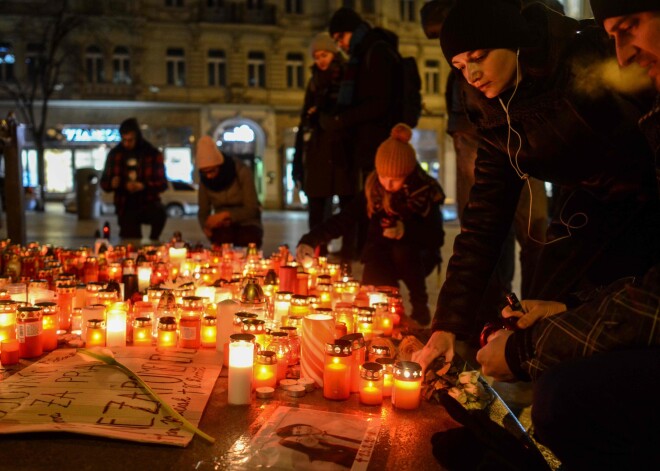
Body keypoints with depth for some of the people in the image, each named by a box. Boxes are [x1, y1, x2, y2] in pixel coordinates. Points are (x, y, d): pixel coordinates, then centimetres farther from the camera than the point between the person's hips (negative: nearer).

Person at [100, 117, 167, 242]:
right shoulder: (115, 154, 4)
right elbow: (104, 183, 10)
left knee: (159, 213, -34)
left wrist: (143, 186, -24)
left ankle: (153, 242, -11)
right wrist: (112, 183, -15)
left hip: (148, 204, -2)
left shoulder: (153, 154, -3)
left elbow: (162, 184, -5)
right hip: (126, 209, 2)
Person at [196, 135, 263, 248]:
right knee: (223, 237, -34)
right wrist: (206, 226, -19)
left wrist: (226, 214, -29)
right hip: (222, 227, 2)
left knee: (248, 240, -35)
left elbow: (252, 209, -15)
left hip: (246, 224, -2)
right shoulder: (204, 180, -2)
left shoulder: (242, 171, -13)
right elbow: (203, 212, 4)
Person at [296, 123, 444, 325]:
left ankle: (420, 306, -12)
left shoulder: (426, 191, -16)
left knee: (402, 251, -35)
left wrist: (405, 231, -36)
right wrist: (310, 240, -27)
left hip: (414, 256, -1)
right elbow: (343, 218, -13)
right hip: (381, 255, 1)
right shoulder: (372, 188, -9)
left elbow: (436, 237, -18)